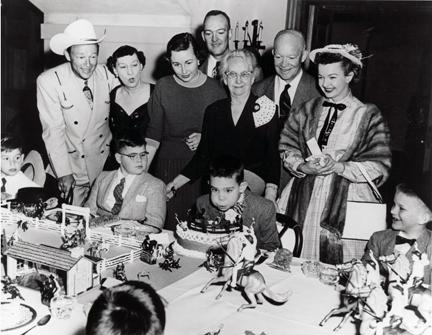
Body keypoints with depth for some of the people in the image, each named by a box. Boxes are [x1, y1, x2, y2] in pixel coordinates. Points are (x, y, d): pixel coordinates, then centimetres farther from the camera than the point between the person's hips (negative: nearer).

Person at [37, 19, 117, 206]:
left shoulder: (107, 75, -3)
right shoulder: (48, 81, -12)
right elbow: (53, 130, -13)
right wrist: (63, 173, -16)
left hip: (106, 169, 3)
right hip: (72, 171, -3)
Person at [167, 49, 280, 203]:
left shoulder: (267, 110, 2)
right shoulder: (213, 111, 11)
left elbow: (273, 157, -3)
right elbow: (203, 156, 12)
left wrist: (270, 194, -16)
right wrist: (175, 184, 4)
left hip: (253, 179, -3)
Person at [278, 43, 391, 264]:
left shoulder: (368, 115, -1)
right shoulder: (306, 111, 10)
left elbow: (379, 167, -5)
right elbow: (287, 149, 10)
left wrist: (339, 166, -17)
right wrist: (303, 167, -10)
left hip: (346, 206, -3)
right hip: (303, 202, 3)